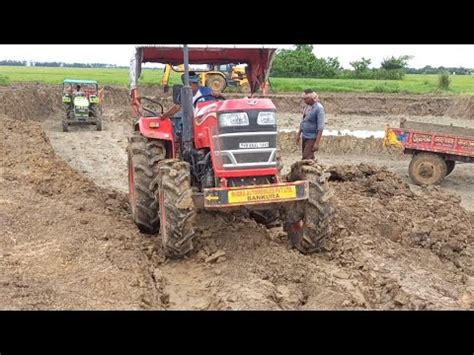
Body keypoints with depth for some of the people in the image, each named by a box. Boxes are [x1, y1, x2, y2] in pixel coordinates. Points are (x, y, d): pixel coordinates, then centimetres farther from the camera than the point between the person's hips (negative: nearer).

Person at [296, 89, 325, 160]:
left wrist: (317, 143, -25)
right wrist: (299, 134, 20)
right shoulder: (307, 106, 7)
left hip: (312, 138, -8)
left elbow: (320, 127, -21)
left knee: (306, 159, -11)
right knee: (310, 158, 14)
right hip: (304, 137, 8)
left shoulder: (319, 108, -17)